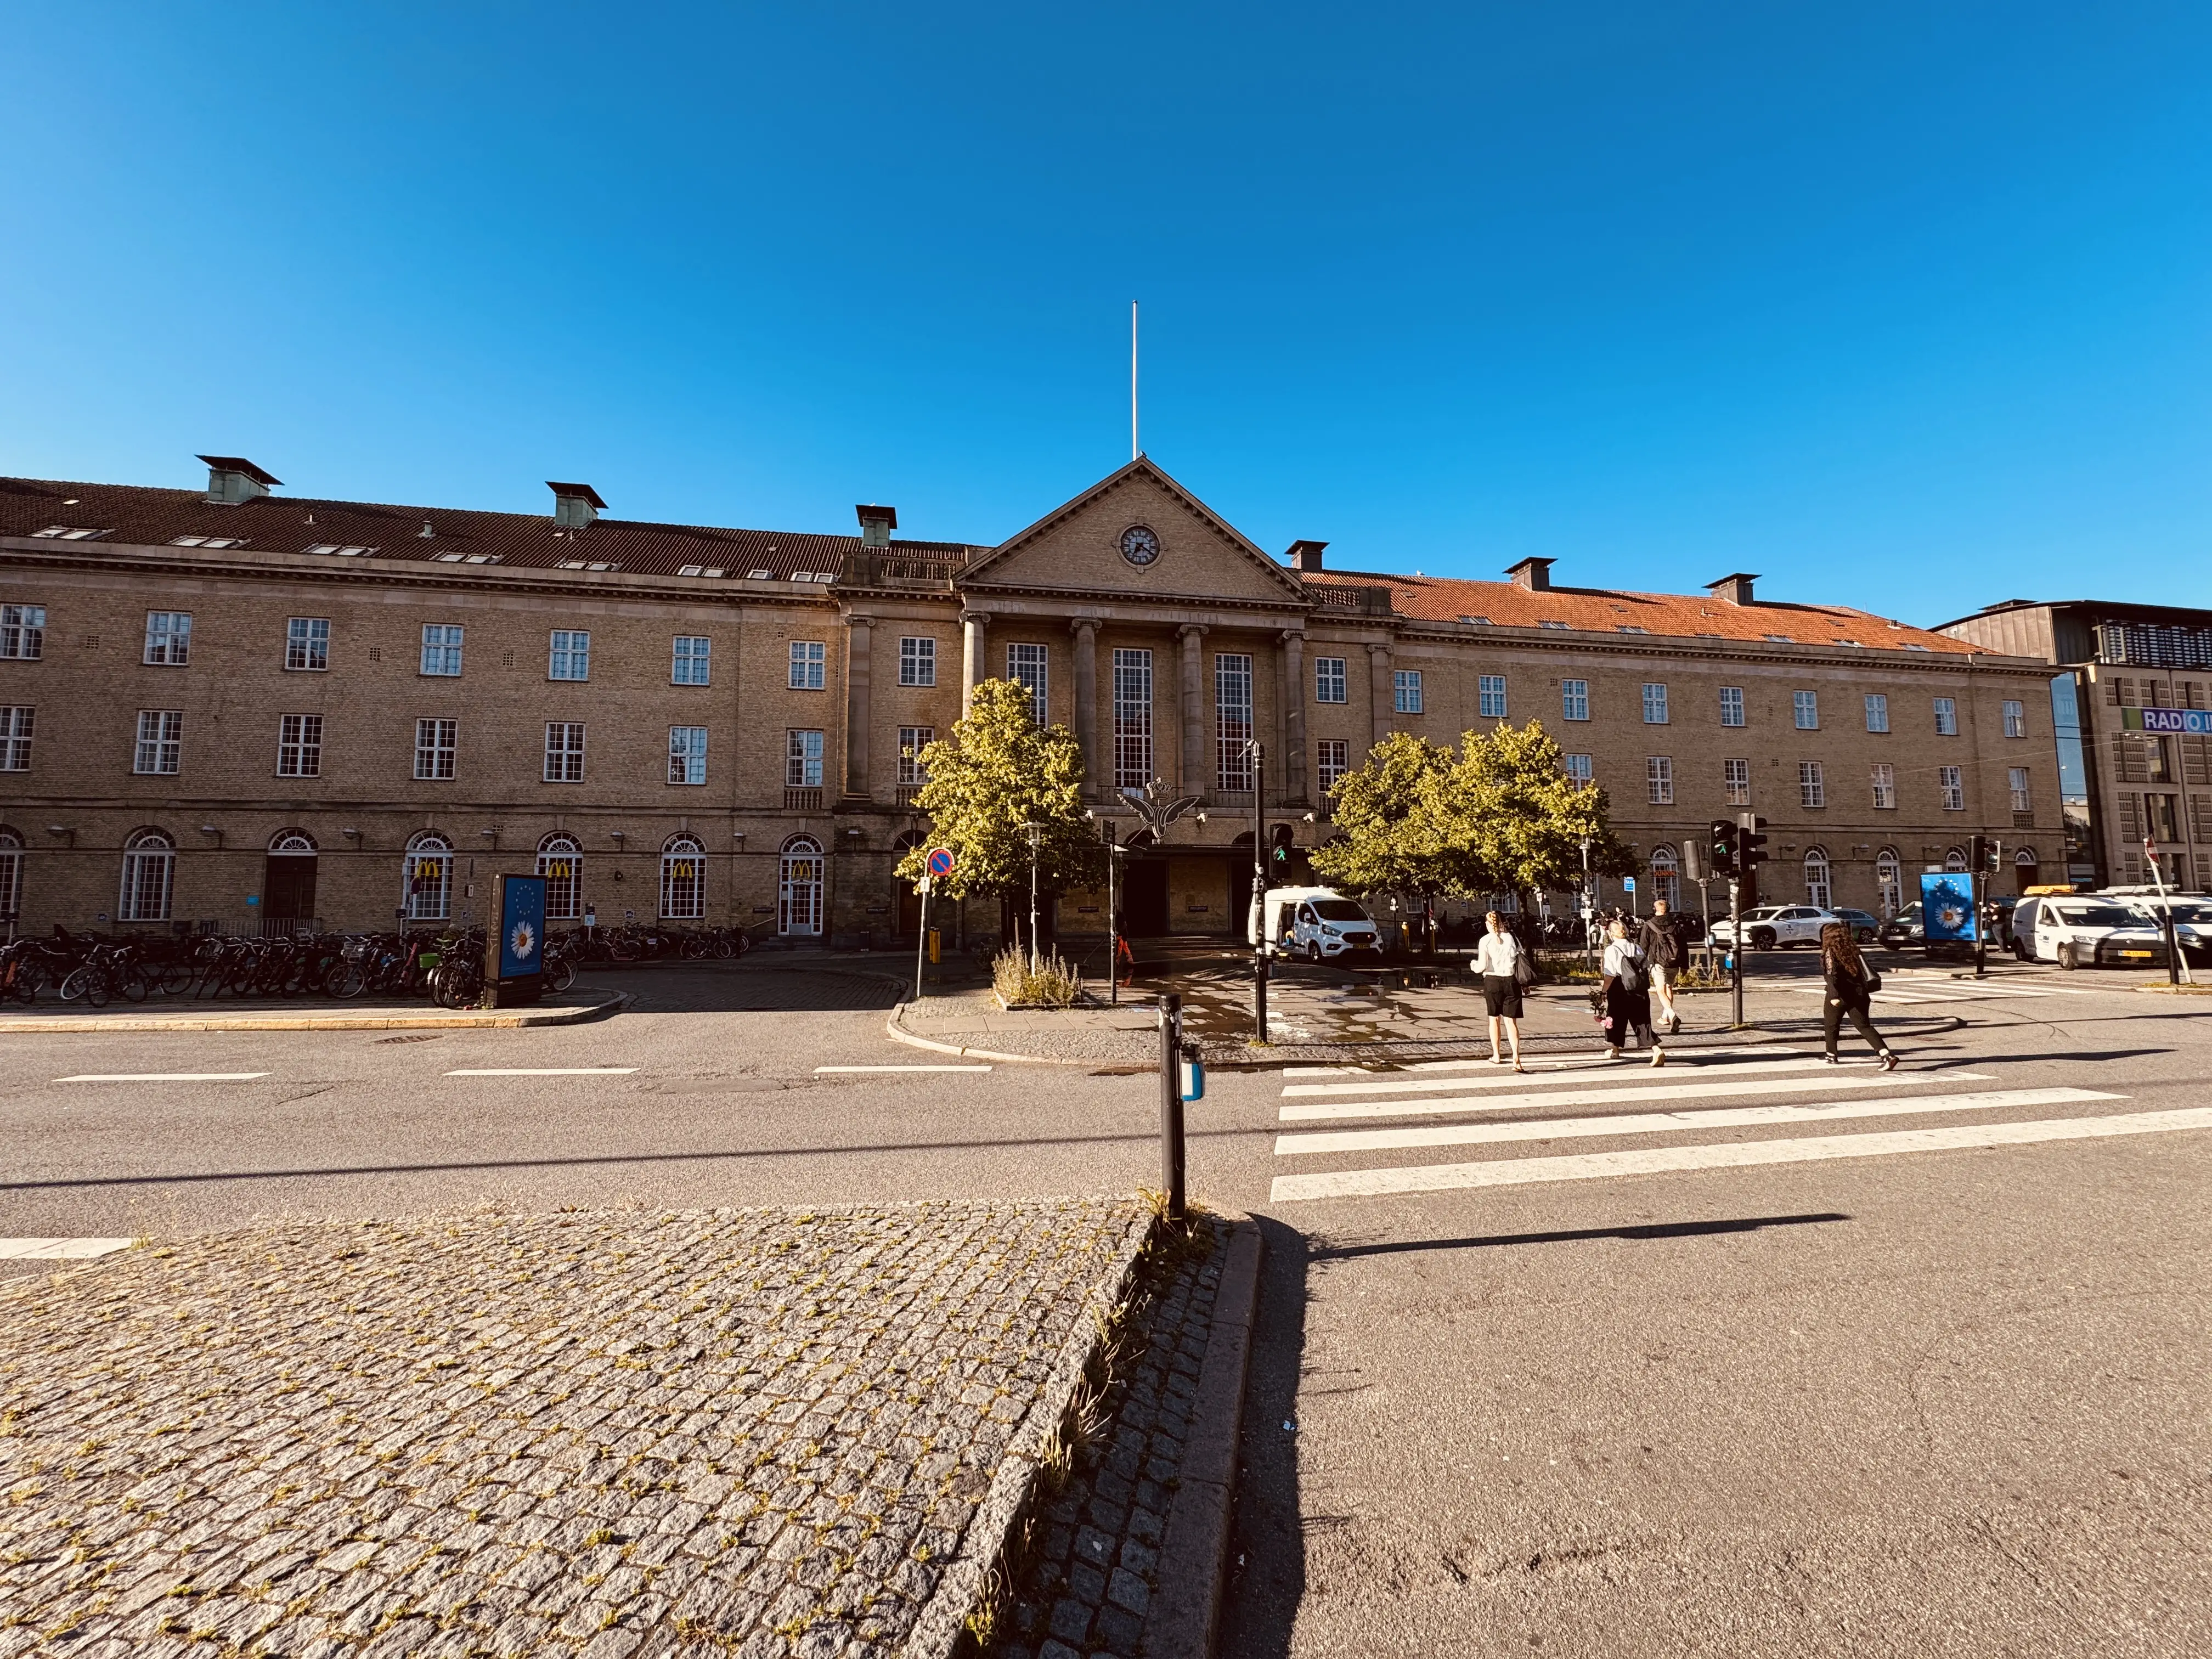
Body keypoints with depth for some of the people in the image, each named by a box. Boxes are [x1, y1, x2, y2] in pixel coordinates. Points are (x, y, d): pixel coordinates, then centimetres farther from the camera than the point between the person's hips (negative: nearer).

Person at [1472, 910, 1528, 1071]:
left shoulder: (1485, 940, -8)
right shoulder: (1511, 938, -1)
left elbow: (1482, 967, -10)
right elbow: (1520, 959, -1)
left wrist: (1474, 965, 12)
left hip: (1492, 981, -1)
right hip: (1511, 981, 1)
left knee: (1494, 1019, 15)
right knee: (1511, 1021, 2)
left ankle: (1496, 1056, 24)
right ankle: (1516, 1057, -12)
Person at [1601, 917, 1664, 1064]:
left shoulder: (1612, 950, -11)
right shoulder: (1637, 948, 6)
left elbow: (1610, 975, -15)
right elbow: (1648, 971, 8)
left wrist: (1604, 992, -7)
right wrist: (1644, 987, 18)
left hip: (1621, 993, -4)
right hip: (1641, 992, 4)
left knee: (1617, 1020, 14)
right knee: (1642, 1022, 7)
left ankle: (1614, 1050, 29)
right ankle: (1657, 1050, -10)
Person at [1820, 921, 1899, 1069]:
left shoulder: (1829, 952, -11)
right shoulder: (1852, 950, 8)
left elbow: (1831, 975, -23)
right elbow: (1860, 971, 18)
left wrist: (1834, 995, -32)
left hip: (1840, 996, -5)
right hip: (1859, 994, 5)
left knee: (1831, 1024, 14)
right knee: (1865, 1026, 8)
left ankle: (1831, 1055, 26)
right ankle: (1887, 1055, -8)